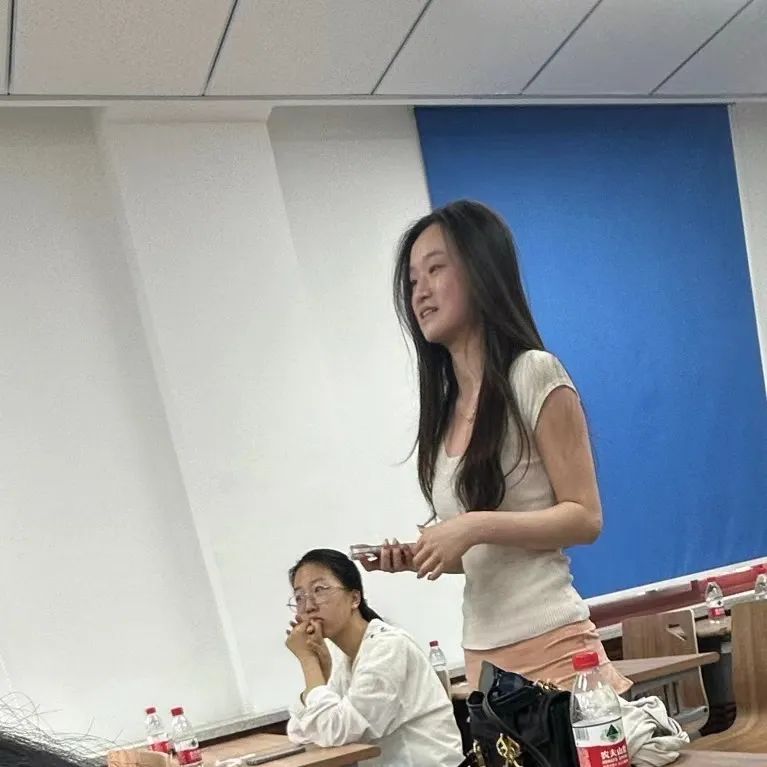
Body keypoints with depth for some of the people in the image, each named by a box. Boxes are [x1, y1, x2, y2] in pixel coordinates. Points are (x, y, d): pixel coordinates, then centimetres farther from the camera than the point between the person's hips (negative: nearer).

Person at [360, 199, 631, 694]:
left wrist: (476, 526, -19)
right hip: (483, 656, 6)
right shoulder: (443, 410, 15)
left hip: (551, 647, -6)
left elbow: (585, 518, -9)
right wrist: (418, 557, 1)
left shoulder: (534, 375, -6)